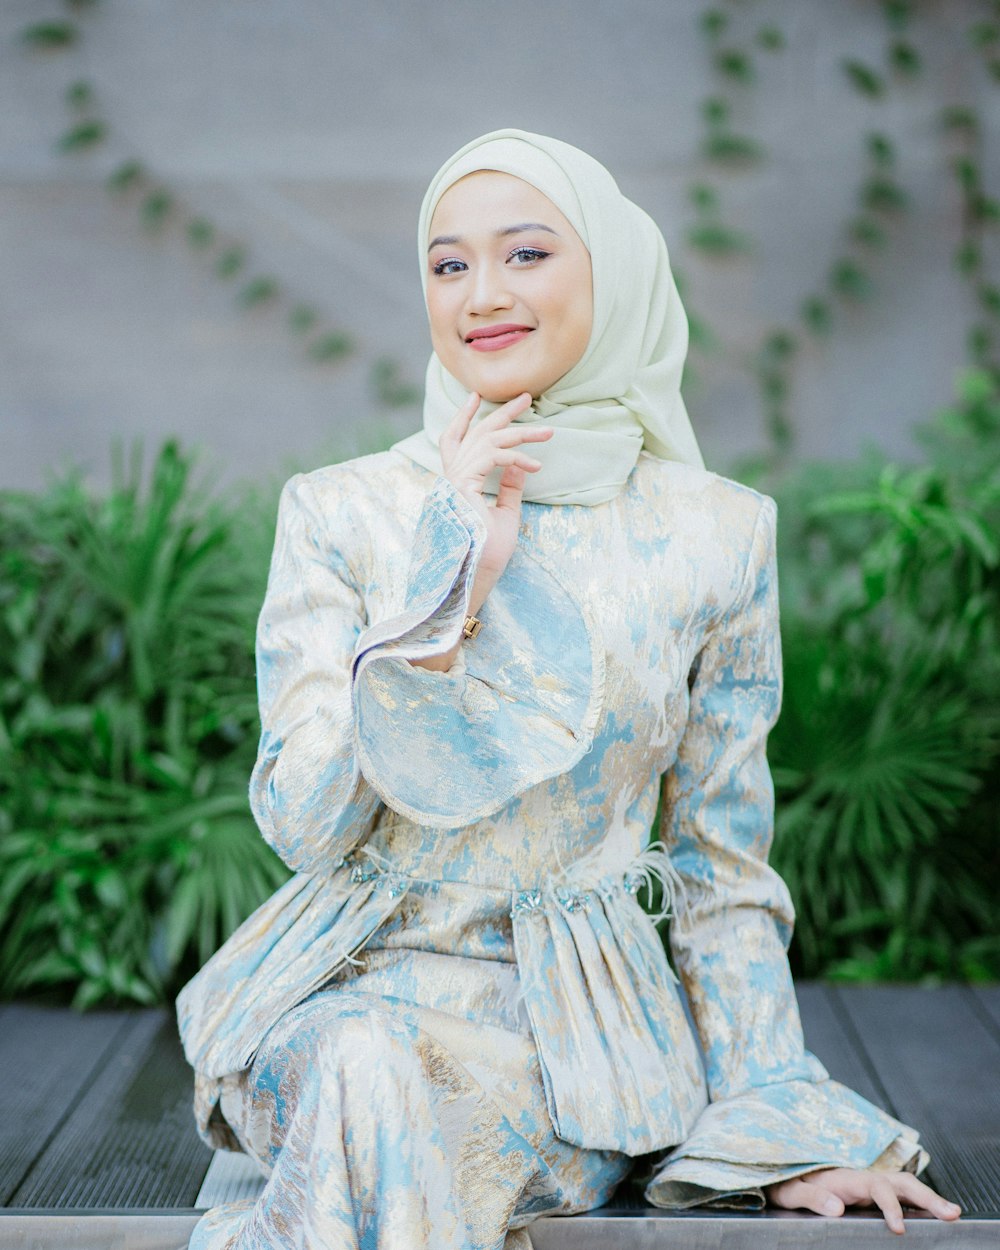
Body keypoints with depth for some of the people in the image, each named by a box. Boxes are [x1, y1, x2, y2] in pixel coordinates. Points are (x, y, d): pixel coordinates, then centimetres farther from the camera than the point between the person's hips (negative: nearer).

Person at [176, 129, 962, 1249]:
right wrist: (449, 584, -15)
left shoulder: (714, 534, 0)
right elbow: (302, 822, -8)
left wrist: (773, 1122, 3)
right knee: (360, 1083, -33)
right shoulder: (341, 513, -1)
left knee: (399, 1103, -31)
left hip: (587, 1019, 0)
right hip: (354, 986, 1)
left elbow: (723, 861, 7)